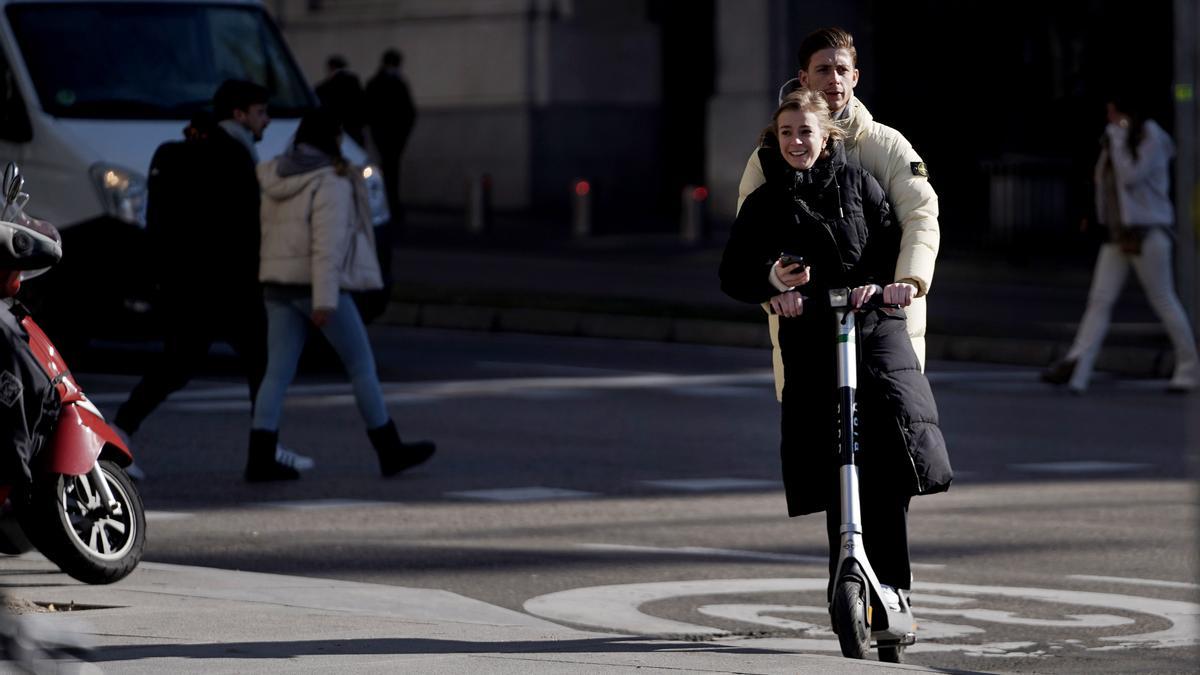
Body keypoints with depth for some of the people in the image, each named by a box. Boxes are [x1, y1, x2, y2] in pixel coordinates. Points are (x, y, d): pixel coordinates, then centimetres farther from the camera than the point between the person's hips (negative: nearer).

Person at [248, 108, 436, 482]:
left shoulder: (277, 178, 11)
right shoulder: (330, 183, -12)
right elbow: (327, 245, -20)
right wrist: (325, 301, -24)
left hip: (277, 283, 7)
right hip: (318, 284, -7)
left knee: (278, 371, 4)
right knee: (362, 366, 6)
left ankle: (260, 459, -6)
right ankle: (390, 451, 12)